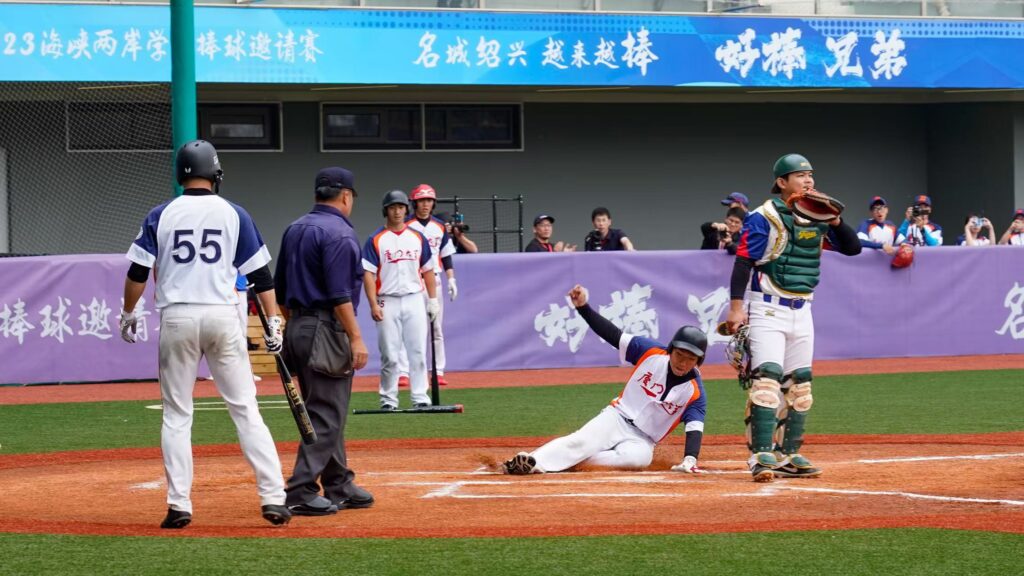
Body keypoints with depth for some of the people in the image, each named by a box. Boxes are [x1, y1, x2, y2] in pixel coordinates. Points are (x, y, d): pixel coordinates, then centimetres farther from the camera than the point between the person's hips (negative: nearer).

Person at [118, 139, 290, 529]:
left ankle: (179, 505, 1)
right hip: (222, 317, 0)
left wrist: (127, 314, 17)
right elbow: (260, 273, 3)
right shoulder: (233, 214, 3)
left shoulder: (161, 216, 2)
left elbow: (138, 272, 2)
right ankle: (273, 497, -3)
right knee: (245, 409, 3)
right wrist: (273, 322, 7)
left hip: (177, 319, 0)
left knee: (176, 414, 7)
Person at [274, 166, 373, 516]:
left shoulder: (294, 230, 14)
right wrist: (356, 339, -19)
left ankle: (339, 486, 22)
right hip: (327, 330, -9)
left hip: (297, 328, 9)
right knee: (326, 414, -6)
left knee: (325, 411, 15)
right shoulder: (339, 232, -12)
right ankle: (302, 493, -10)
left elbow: (281, 290, 18)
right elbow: (339, 294, -20)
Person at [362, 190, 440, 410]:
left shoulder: (418, 238, 10)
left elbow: (428, 270, 14)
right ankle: (388, 399, 8)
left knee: (418, 351, -2)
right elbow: (368, 274, -5)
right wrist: (373, 305, -13)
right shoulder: (376, 240, 0)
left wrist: (433, 299, 6)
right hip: (388, 303, -2)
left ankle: (420, 398, 0)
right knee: (389, 355, 0)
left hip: (414, 301, 2)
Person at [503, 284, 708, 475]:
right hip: (617, 418, 1)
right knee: (581, 441, -29)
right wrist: (583, 307, -18)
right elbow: (613, 334, -6)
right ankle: (535, 460, -51)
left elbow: (695, 428, -16)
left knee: (637, 457, -37)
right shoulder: (651, 352, -4)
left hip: (641, 441, -1)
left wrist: (690, 460, -36)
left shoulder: (695, 392, -7)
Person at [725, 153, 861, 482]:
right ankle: (762, 456, -21)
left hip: (801, 311, 7)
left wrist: (835, 221, -10)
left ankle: (788, 456, 17)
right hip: (767, 309, -7)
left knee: (799, 386, 9)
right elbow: (743, 261, -13)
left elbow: (852, 248, 8)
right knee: (767, 379, -18)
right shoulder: (763, 217, -9)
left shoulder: (816, 217, 9)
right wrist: (737, 307, -20)